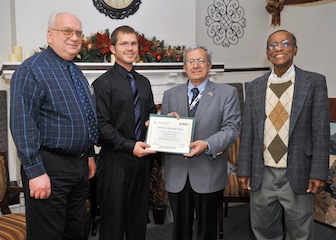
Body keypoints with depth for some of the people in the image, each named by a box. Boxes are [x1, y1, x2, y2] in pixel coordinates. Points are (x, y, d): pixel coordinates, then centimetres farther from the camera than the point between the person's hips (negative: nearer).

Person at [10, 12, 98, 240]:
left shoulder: (77, 72, 13)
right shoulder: (32, 69, -12)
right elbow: (22, 124, -19)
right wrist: (36, 171, -22)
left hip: (80, 164, 8)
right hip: (50, 166, -8)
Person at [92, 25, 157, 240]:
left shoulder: (144, 82, 14)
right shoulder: (103, 83, -8)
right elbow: (101, 125, -14)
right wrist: (130, 146, -21)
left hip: (142, 157, 6)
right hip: (116, 159, -6)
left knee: (139, 216, 16)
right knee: (114, 218, 4)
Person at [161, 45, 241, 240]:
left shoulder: (227, 93, 1)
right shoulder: (170, 95, 11)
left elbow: (231, 129, -8)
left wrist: (207, 145, -24)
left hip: (209, 174, -2)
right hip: (177, 175, 3)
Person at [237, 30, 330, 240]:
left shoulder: (314, 82, -1)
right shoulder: (254, 87, 7)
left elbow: (321, 130, -4)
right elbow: (247, 132, 6)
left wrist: (318, 173, -9)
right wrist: (244, 169, 4)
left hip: (298, 174, -2)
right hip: (263, 174, 3)